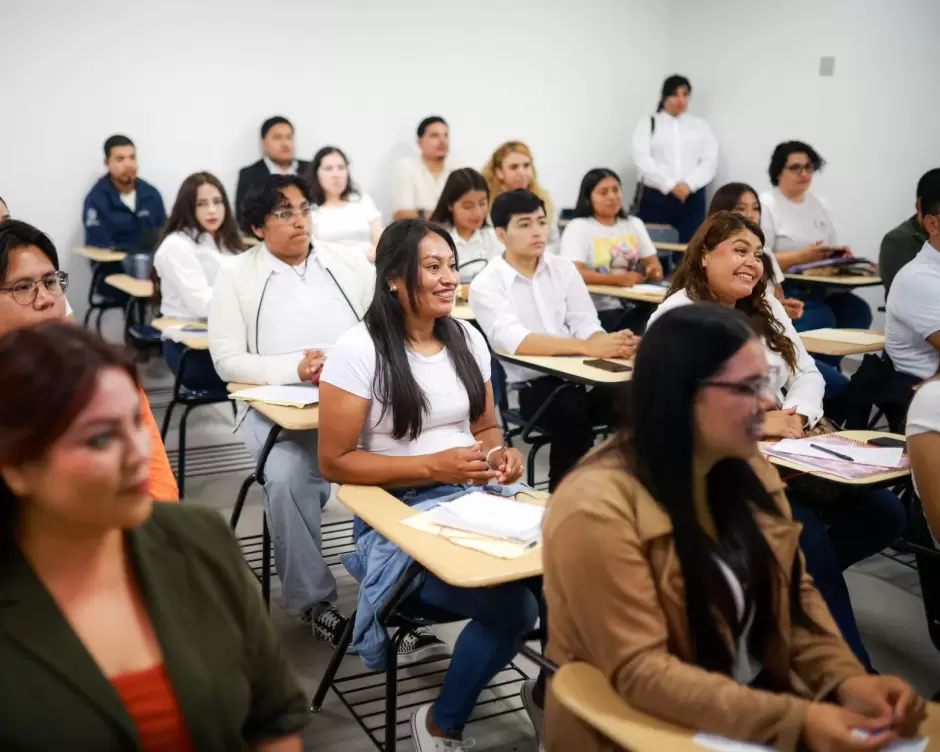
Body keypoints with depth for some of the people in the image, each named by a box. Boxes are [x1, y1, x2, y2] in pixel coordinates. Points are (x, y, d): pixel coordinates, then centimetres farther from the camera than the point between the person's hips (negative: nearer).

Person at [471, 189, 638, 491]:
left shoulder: (563, 268, 12)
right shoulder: (486, 285, -4)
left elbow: (586, 324, 4)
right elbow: (515, 341, -20)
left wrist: (610, 343, -22)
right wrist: (587, 347, -31)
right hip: (529, 387, -4)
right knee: (572, 410, -35)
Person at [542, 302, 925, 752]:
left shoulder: (748, 470, 2)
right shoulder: (596, 509, -22)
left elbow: (796, 594, 6)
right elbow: (638, 672, -23)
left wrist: (848, 680, -12)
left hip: (760, 707, 6)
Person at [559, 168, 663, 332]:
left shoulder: (635, 224, 18)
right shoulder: (578, 227, 0)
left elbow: (656, 269, 15)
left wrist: (651, 272, -10)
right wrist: (618, 279, -23)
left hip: (634, 306, 6)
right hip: (599, 311, -6)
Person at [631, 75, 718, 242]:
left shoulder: (700, 126, 15)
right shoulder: (648, 124, 9)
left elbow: (710, 161, 4)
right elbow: (642, 159, -6)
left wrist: (688, 185, -13)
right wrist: (669, 185, -15)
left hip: (692, 198, 2)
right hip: (655, 197, -1)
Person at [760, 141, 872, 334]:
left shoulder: (819, 204, 16)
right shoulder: (766, 205, -6)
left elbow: (832, 252, 19)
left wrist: (841, 255, -5)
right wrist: (802, 257, -22)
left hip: (819, 289, 7)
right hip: (782, 289, -7)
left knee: (859, 311, -18)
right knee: (822, 319, -30)